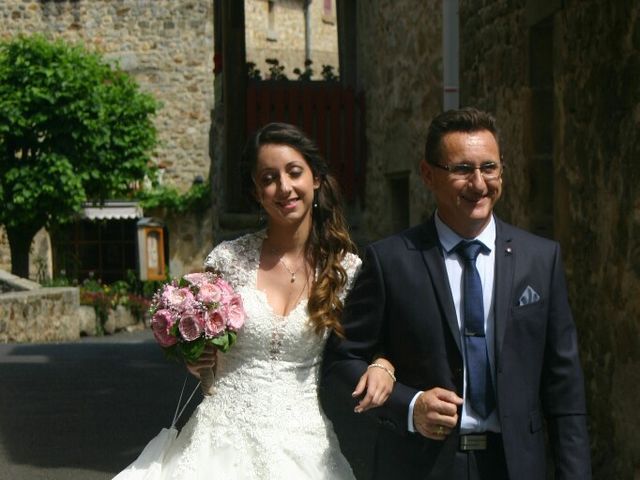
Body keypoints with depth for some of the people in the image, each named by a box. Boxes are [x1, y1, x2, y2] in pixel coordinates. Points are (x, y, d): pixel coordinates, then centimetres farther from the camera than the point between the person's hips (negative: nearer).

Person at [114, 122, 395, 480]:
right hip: (224, 435, 0)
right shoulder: (229, 259, -2)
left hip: (303, 444, 0)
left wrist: (383, 365, -11)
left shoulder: (347, 269, -3)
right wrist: (196, 361, -9)